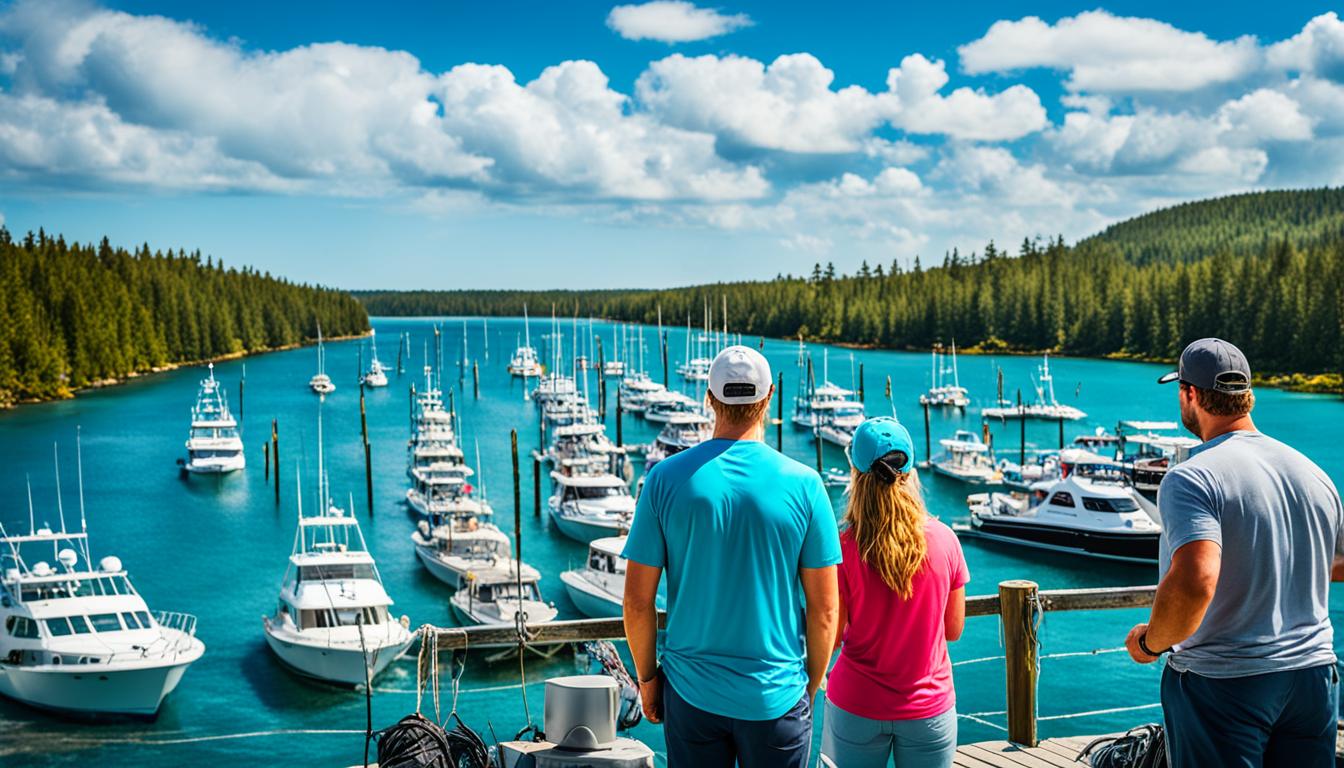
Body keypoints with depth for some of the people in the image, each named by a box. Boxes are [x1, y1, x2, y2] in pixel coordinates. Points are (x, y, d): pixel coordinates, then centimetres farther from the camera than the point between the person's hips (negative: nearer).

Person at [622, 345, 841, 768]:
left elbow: (638, 600, -5)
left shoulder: (666, 478, -8)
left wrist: (646, 677, 10)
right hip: (777, 696, -1)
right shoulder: (803, 484, -10)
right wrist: (811, 685, 9)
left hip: (692, 692, 1)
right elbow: (824, 610, -6)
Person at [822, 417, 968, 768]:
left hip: (856, 710, -1)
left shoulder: (843, 548, -15)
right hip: (929, 708, 1)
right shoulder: (945, 540, -9)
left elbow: (831, 638, -9)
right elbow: (953, 629, 1)